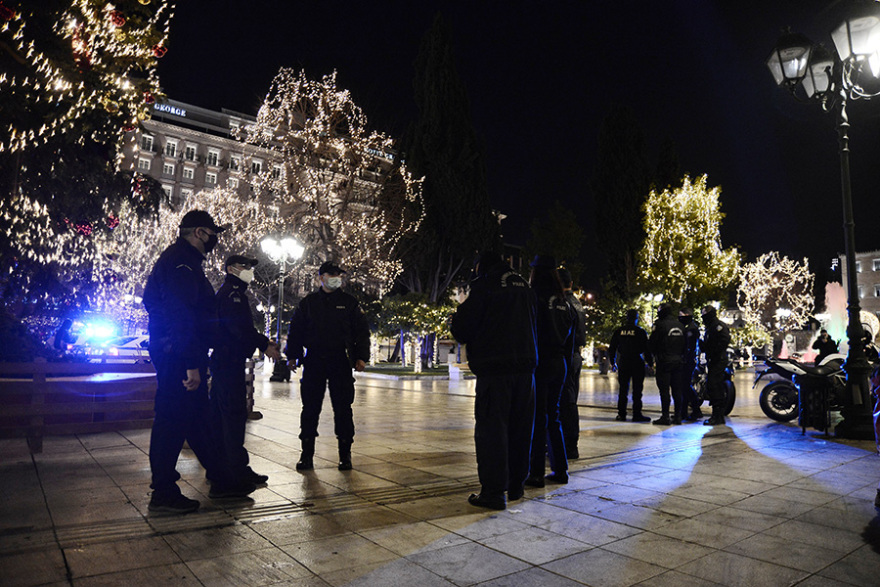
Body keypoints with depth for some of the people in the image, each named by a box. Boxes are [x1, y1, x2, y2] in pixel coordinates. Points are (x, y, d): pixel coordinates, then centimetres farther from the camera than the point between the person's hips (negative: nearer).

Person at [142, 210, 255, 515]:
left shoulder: (181, 260, 20)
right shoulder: (182, 262, -15)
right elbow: (182, 316, -23)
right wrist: (192, 364, -25)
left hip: (176, 356, 11)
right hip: (178, 357, -11)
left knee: (198, 417, 14)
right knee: (173, 420, -3)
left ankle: (221, 479, 24)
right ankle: (163, 495, 9)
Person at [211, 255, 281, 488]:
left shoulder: (229, 293, 23)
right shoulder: (232, 293, -11)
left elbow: (242, 327, 21)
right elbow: (239, 328, -21)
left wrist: (263, 340, 9)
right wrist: (264, 345, -13)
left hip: (222, 361, 11)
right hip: (230, 361, -11)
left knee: (219, 413, 14)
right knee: (235, 413, -9)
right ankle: (237, 467, -6)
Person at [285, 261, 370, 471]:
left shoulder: (349, 302, 8)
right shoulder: (308, 302, 10)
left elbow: (362, 331, 7)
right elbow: (295, 330, 13)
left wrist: (361, 357, -1)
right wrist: (293, 355, 5)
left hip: (341, 362, -1)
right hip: (313, 361, 1)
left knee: (343, 409, 1)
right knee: (310, 409, 4)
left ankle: (345, 455, 12)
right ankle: (307, 454, 15)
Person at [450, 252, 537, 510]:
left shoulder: (484, 285, -6)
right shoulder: (524, 287, 13)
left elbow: (462, 328, -8)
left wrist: (453, 320, 14)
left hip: (494, 367, -6)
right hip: (525, 365, 7)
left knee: (491, 428, -1)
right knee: (519, 428, 15)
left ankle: (493, 492, 1)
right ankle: (516, 484, 27)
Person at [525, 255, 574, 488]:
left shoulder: (536, 296, -12)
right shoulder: (562, 299, 8)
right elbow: (571, 327, 12)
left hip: (541, 362, -7)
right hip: (559, 362, 7)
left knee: (537, 417, 0)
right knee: (552, 416, 16)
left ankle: (537, 473, 5)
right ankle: (560, 469, 21)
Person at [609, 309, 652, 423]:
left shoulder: (619, 331, 4)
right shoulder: (640, 331, -7)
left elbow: (612, 348, 8)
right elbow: (646, 348, -7)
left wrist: (613, 362, 18)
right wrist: (650, 362, 2)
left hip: (623, 364, 3)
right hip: (637, 363, -3)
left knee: (623, 389, 8)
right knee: (637, 389, 1)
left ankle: (621, 414, 9)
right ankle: (637, 414, 1)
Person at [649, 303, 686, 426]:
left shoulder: (660, 325, -10)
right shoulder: (680, 326, 11)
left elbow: (651, 343, -8)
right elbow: (685, 344, 16)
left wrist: (655, 354, 9)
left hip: (664, 361, -6)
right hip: (678, 361, 6)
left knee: (664, 390, -4)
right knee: (677, 390, 10)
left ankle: (665, 417, -4)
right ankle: (677, 416, 13)